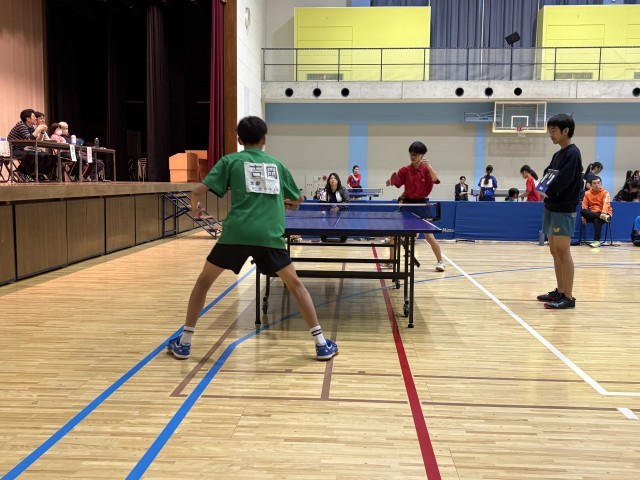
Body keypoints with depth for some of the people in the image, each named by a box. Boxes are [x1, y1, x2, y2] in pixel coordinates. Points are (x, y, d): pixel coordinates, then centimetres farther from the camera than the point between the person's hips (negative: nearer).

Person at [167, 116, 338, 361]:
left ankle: (184, 342, 20)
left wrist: (195, 207, 25)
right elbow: (298, 199, 29)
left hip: (236, 233, -1)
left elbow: (198, 190, 3)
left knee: (204, 280, 19)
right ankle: (321, 344, 14)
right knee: (295, 284, 18)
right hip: (270, 236, 2)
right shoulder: (276, 164, 20)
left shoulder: (230, 160, 12)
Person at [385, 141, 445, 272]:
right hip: (407, 202, 3)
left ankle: (440, 261, 10)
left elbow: (435, 179, -23)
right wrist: (390, 182, -28)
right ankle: (391, 259, 16)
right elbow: (396, 182, -6)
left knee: (429, 235, -5)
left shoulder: (426, 169, -5)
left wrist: (428, 166, -35)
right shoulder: (405, 170, 2)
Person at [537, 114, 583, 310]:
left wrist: (548, 192, -5)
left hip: (564, 209, -9)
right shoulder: (558, 154, 16)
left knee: (563, 252, -8)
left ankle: (568, 297, -4)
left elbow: (563, 180, -20)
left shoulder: (572, 153, -11)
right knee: (555, 251, 11)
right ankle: (560, 291, 20)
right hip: (551, 207, 9)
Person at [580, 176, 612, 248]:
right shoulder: (587, 193, 9)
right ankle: (602, 217, -34)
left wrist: (604, 213, -36)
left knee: (597, 220, -37)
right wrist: (584, 216, -9)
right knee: (581, 211, -27)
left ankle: (597, 241, -37)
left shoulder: (605, 193, -1)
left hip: (603, 213, -3)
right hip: (591, 214, 3)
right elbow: (584, 206, 6)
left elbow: (606, 203, -18)